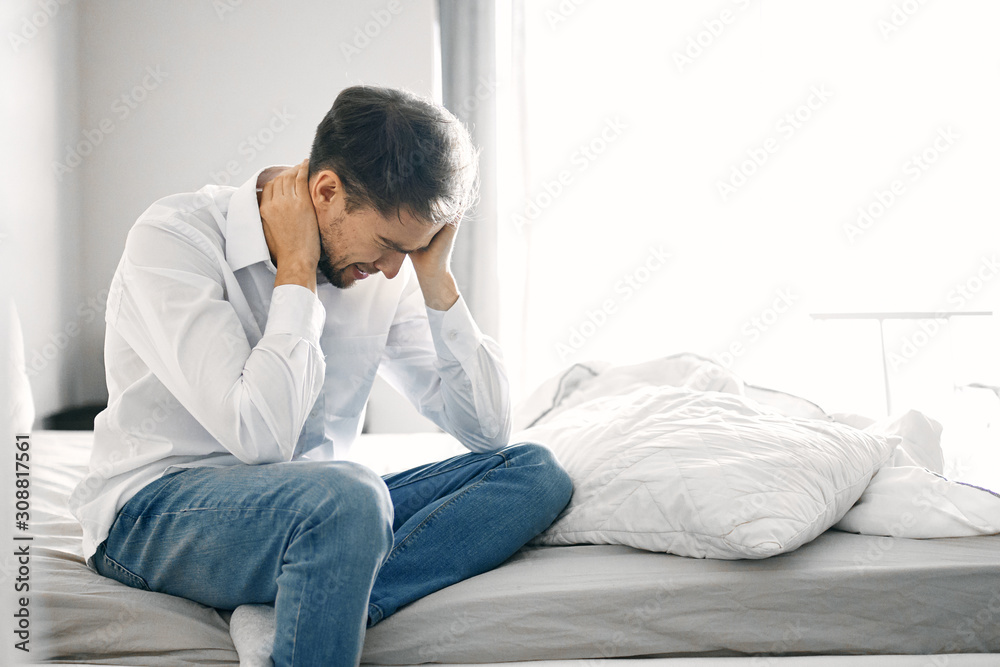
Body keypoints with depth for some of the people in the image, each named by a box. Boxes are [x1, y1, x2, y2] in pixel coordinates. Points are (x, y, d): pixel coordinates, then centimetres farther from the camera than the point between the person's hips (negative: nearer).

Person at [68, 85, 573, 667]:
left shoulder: (382, 271, 3)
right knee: (346, 495, -38)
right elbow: (262, 437, -27)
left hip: (313, 508, 7)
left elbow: (488, 431, 1)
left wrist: (436, 279, -7)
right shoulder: (174, 239, -15)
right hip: (155, 511, -7)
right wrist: (296, 271, -18)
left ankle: (318, 610, -25)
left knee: (534, 470, -11)